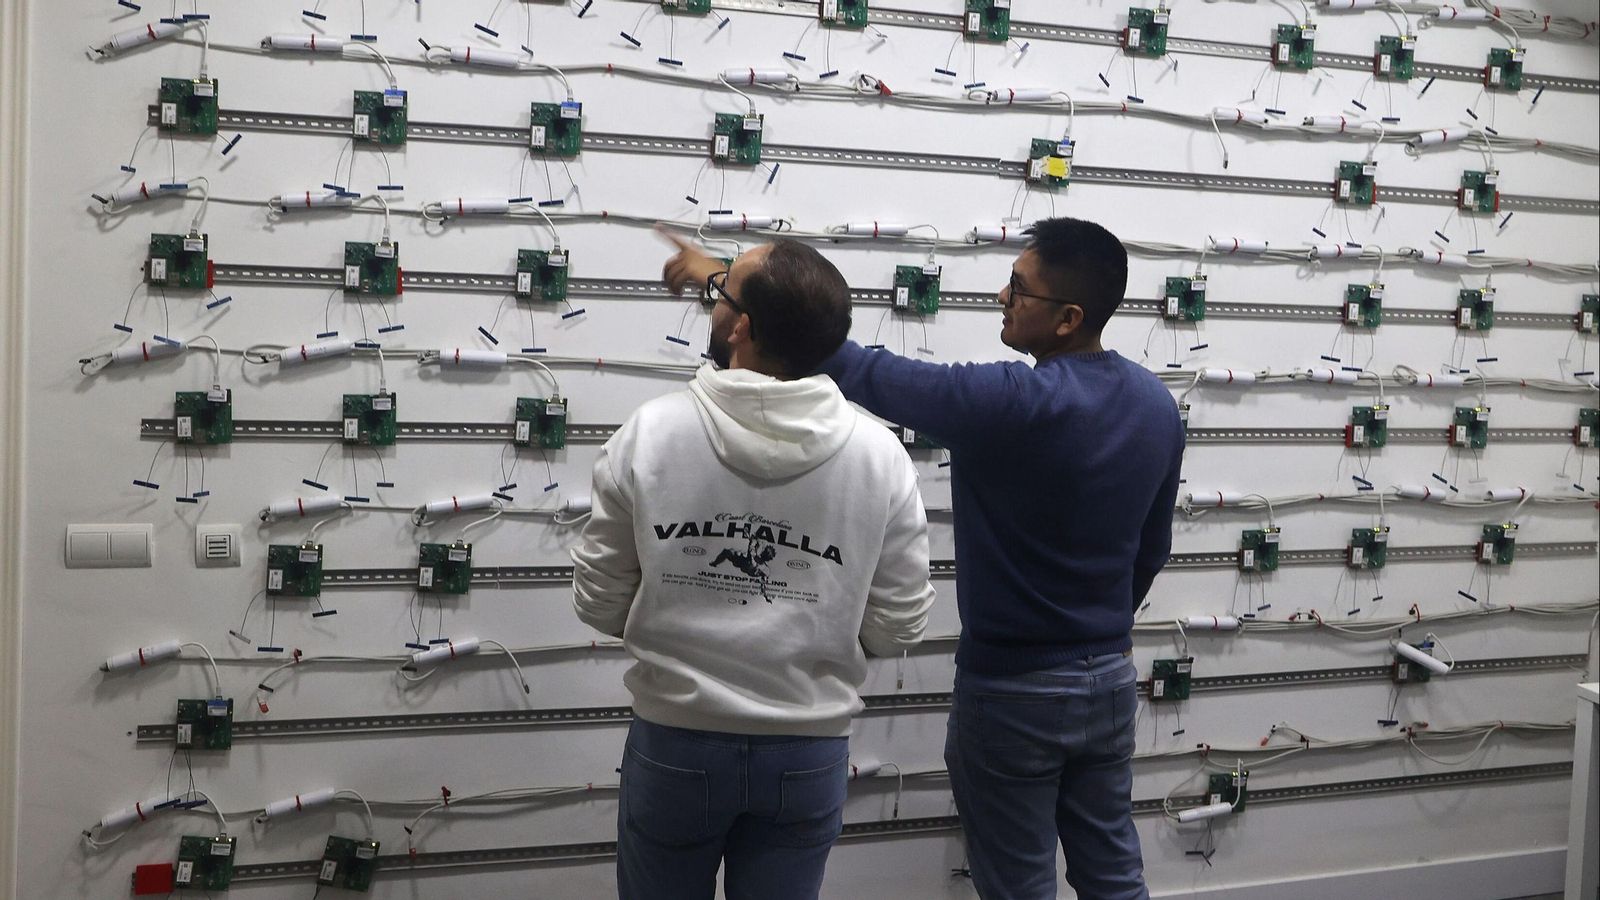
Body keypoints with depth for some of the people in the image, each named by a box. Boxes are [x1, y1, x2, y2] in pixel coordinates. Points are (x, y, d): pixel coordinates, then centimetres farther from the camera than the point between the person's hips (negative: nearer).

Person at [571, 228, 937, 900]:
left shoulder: (650, 434, -14)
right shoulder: (881, 454, -11)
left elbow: (599, 603, -6)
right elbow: (897, 630, -5)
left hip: (674, 744, -1)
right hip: (808, 755, 1)